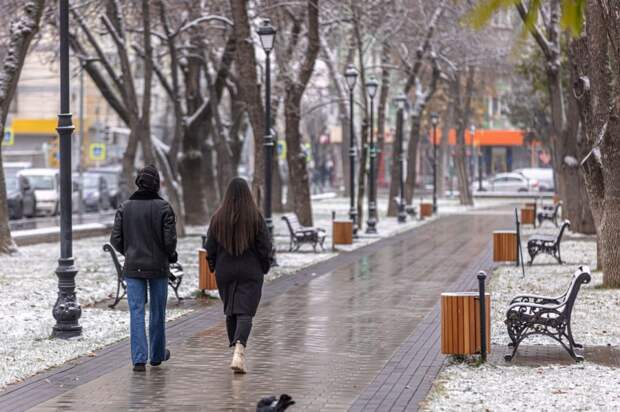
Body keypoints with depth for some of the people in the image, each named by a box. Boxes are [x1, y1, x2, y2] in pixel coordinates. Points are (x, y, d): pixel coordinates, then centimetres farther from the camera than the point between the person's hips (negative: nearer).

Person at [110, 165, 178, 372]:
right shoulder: (163, 208, -10)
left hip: (133, 267, 1)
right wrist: (170, 255, 8)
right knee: (158, 312, 13)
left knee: (136, 312, 1)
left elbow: (116, 239, -2)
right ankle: (157, 355, 26)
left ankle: (139, 359, -7)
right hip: (158, 266, -1)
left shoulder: (125, 207, -2)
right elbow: (170, 240, -13)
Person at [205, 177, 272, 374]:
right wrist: (265, 267, 8)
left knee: (230, 312, 16)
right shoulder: (256, 217, -8)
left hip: (225, 272, 2)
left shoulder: (218, 218, -2)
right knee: (245, 313, -6)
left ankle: (237, 351, 23)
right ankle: (239, 349, -26)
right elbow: (265, 246, -6)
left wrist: (214, 267, 16)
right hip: (250, 272, -2)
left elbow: (210, 247, 3)